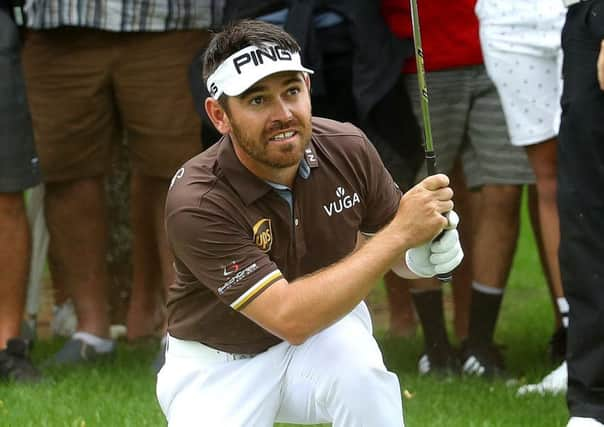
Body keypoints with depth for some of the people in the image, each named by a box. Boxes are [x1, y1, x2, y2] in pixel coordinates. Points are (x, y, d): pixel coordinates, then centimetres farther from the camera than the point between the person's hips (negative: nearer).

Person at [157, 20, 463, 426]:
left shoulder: (348, 148, -15)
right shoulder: (195, 204, -30)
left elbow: (387, 242, 4)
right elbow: (289, 317, -37)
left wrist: (422, 254, -22)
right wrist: (401, 233, -36)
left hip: (328, 331, 2)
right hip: (223, 362, -1)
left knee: (362, 376, -32)